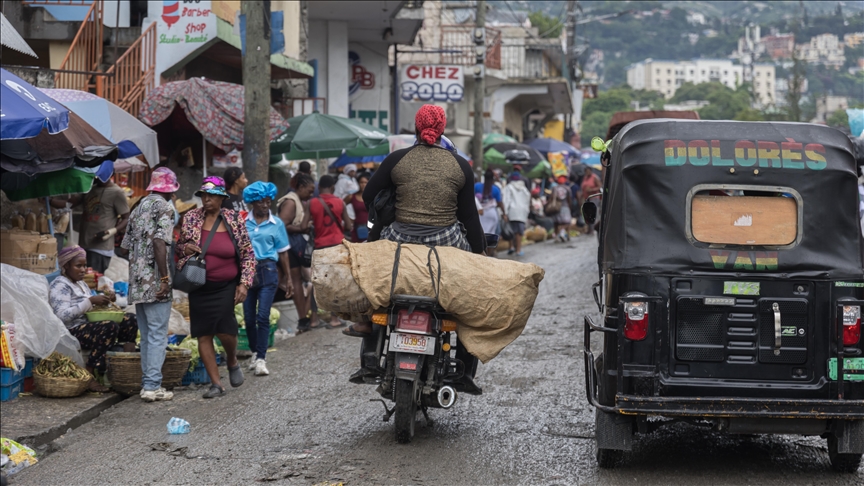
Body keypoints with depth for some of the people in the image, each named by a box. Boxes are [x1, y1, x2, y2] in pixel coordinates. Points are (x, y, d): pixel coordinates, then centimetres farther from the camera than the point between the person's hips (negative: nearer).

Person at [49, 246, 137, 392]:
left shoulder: (81, 284, 20)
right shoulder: (60, 285, -10)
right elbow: (63, 315, -23)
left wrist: (103, 301, 3)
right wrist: (90, 301, -24)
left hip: (87, 327, 9)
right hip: (70, 333, -9)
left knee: (130, 320, 2)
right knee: (109, 327, -33)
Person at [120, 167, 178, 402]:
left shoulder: (138, 208, 17)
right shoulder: (164, 207, -7)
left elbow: (128, 245, 17)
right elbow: (159, 242, -19)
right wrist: (165, 278, -19)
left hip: (137, 283, 8)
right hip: (155, 283, -8)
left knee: (147, 336, 13)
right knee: (158, 335, -6)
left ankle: (148, 383, 15)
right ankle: (152, 386, -9)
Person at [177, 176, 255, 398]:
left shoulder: (234, 220, -2)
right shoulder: (191, 218, 2)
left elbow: (248, 254, 3)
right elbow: (179, 245, 15)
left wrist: (244, 283, -5)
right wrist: (186, 248, -9)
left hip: (226, 286, -2)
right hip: (199, 286, 2)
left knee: (225, 329, -13)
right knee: (203, 334, -1)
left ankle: (232, 361, 21)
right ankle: (216, 383, 8)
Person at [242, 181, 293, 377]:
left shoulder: (276, 224, 5)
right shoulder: (242, 222, 3)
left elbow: (283, 252, 10)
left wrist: (288, 278, 11)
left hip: (267, 271, -1)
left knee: (263, 316, -10)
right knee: (249, 318, 7)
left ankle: (261, 358, -8)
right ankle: (255, 352, 26)